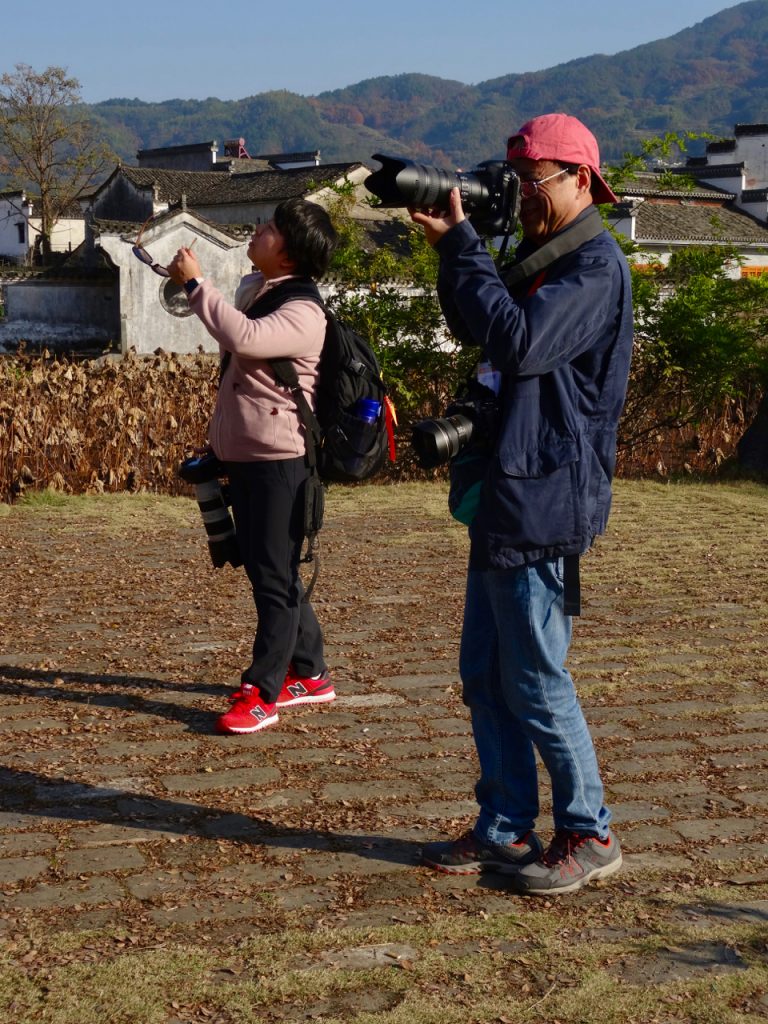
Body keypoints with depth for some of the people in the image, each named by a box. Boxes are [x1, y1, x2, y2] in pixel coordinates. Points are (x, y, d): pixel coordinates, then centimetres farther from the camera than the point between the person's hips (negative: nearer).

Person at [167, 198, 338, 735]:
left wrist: (195, 281, -26)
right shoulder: (252, 288, 10)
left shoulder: (302, 313, -18)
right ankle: (309, 675, 28)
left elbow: (245, 338, -36)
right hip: (244, 455, 10)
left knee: (274, 578, -4)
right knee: (271, 573, 16)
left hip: (279, 460, -10)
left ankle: (261, 693, 1)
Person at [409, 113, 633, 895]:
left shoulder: (596, 266, -12)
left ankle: (588, 835, 11)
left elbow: (519, 342, -23)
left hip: (546, 498, -10)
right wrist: (450, 248, 8)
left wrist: (461, 246, -16)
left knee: (535, 680, -3)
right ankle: (504, 831, 22)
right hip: (505, 493, 10)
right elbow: (473, 328, 22)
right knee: (485, 676, 12)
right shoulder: (540, 259, 18)